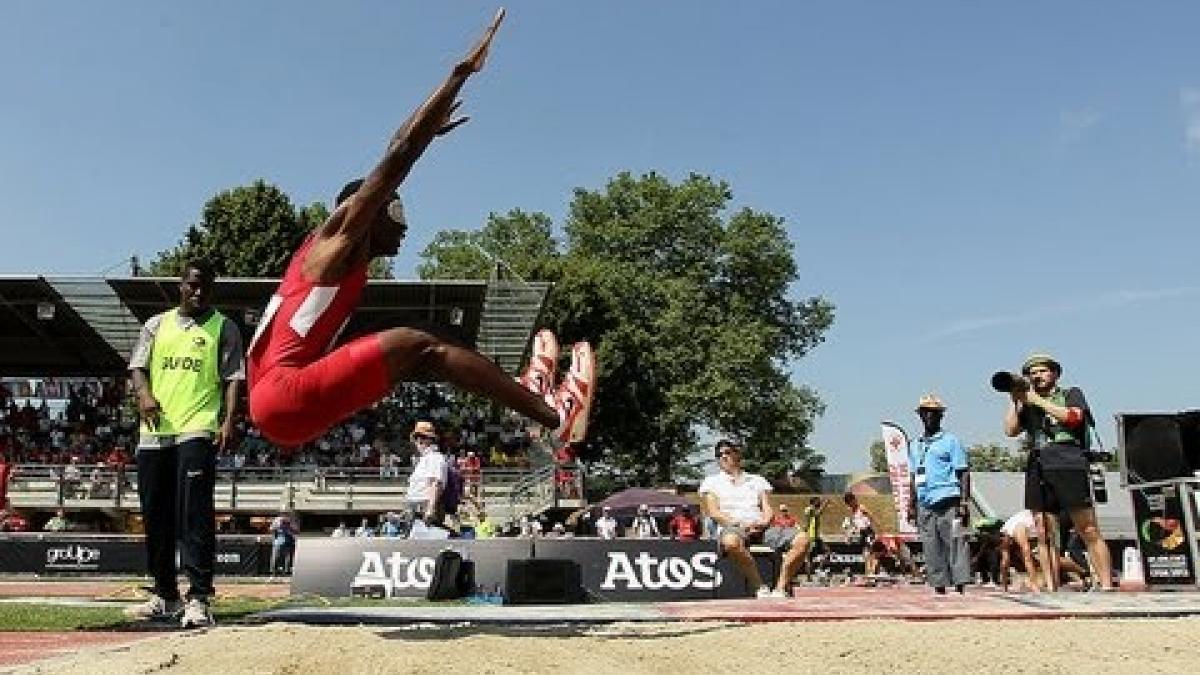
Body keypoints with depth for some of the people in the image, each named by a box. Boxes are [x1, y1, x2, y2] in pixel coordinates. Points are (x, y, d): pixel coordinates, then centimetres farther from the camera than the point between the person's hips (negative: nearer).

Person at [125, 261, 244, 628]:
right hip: (155, 432, 5)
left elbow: (233, 378, 0)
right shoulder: (156, 325, 18)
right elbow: (137, 367, 13)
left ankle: (199, 598, -13)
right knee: (156, 516, 10)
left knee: (194, 515, -13)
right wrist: (144, 394, -10)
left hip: (198, 431, -5)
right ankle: (165, 595, 23)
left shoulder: (223, 328, 7)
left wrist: (229, 421, -14)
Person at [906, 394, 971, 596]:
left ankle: (960, 588, -8)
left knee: (955, 545, -9)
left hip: (948, 502, -5)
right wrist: (911, 504, 17)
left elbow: (963, 474, -1)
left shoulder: (951, 441, 4)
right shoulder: (915, 445, 19)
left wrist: (964, 502, -10)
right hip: (925, 505, 5)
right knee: (931, 549, 5)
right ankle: (939, 587, 11)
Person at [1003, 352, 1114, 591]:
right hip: (1037, 470, 4)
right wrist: (1014, 399, 6)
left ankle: (1106, 586, -7)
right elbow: (1010, 430, 10)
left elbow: (1073, 417, -6)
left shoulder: (1071, 394, 15)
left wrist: (1037, 400, -2)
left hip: (1068, 465, -4)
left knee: (1089, 531, -7)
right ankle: (1050, 588, 1)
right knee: (1044, 535, 0)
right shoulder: (1026, 405, 23)